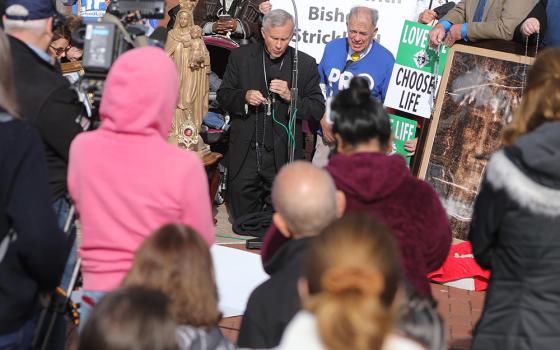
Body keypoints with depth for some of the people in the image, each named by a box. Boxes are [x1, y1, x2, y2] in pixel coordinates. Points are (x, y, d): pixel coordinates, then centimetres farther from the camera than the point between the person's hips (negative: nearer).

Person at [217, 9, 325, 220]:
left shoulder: (305, 64, 0)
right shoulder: (240, 57, 2)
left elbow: (318, 110, -1)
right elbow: (223, 96, 6)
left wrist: (291, 97, -18)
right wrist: (244, 97, -15)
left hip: (283, 157, -1)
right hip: (245, 155, 1)